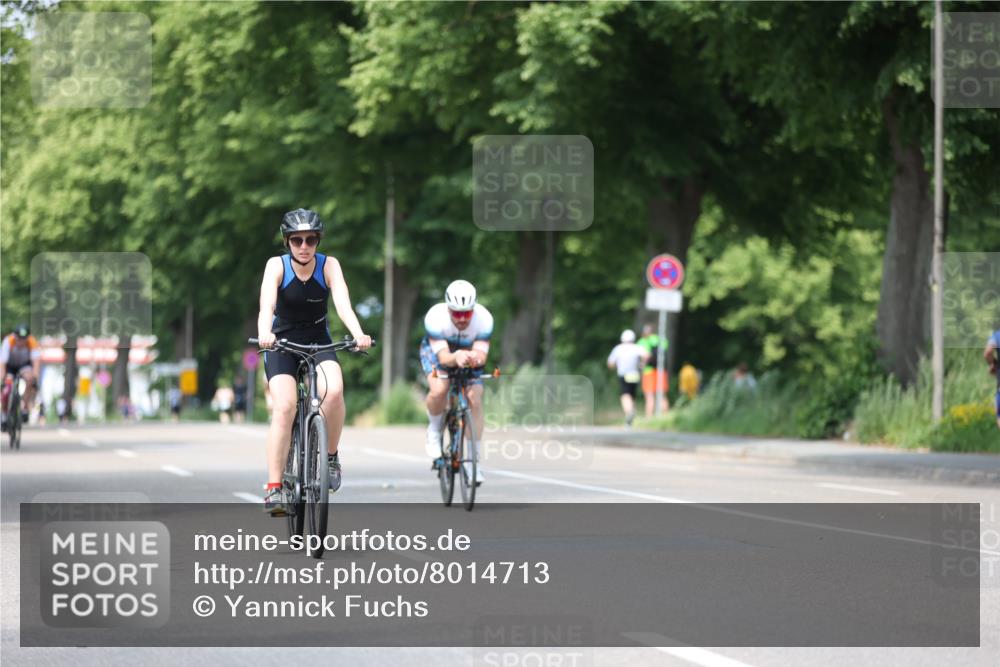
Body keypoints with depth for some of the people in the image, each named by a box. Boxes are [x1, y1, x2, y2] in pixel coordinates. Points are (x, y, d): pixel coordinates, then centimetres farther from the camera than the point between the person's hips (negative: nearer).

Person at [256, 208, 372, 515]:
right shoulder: (277, 266, -13)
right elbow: (266, 304, -30)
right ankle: (273, 488, -22)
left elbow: (343, 302, -25)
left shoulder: (329, 265, -10)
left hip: (318, 342, 1)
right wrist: (264, 334, -51)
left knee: (334, 391, -29)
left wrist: (358, 334, -44)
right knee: (285, 406, -23)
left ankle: (330, 456, -6)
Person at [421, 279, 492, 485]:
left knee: (475, 399, -18)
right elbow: (443, 357, -40)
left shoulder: (484, 319, -33)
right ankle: (435, 431, 0)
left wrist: (476, 358, -59)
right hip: (436, 351, -2)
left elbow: (481, 354, -35)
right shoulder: (435, 317, -37)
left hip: (469, 354, 2)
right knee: (439, 390, -31)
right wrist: (456, 358, -62)